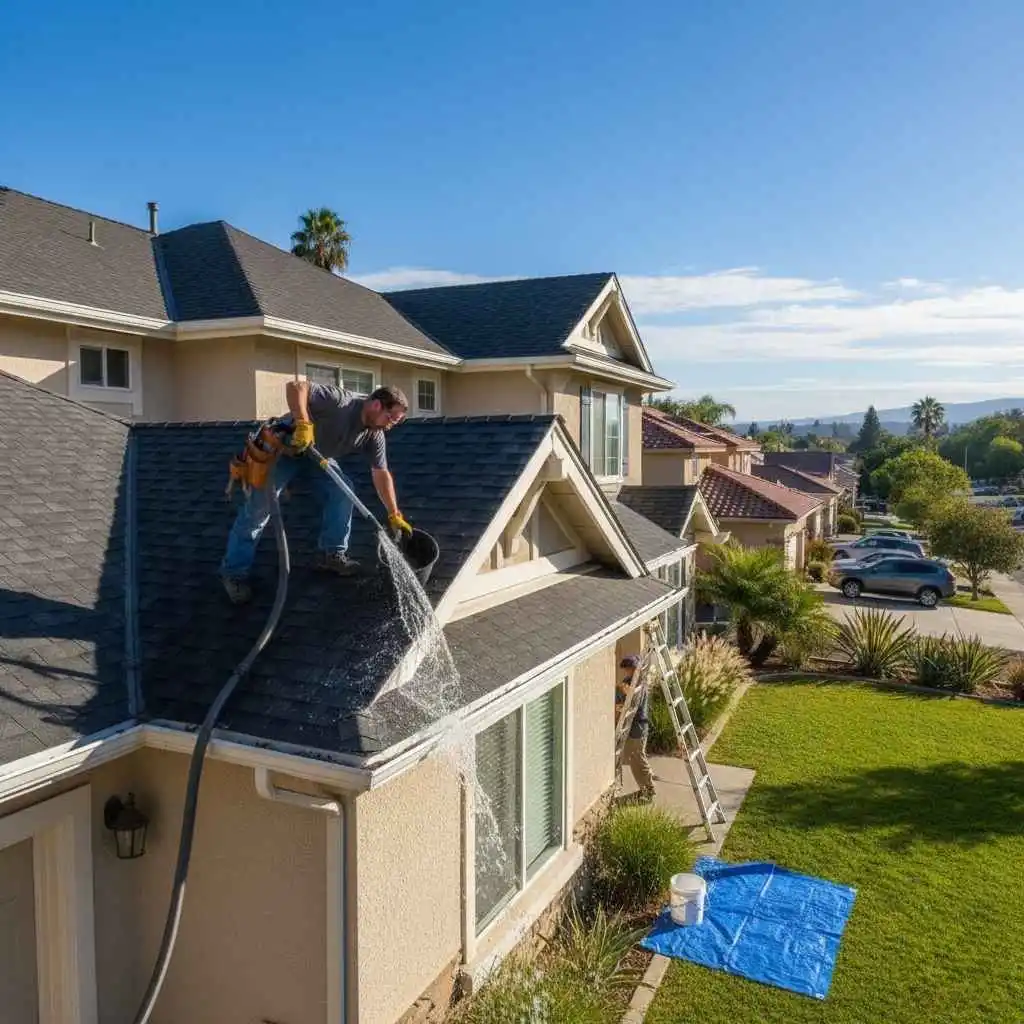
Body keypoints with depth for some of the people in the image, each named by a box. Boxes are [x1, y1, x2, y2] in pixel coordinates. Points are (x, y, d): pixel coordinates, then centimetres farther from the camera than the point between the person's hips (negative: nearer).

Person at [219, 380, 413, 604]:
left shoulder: (374, 434, -12)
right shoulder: (341, 401, -34)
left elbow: (381, 474, -5)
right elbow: (295, 386, -39)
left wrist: (394, 515, -5)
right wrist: (303, 423, -52)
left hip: (317, 455, 7)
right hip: (284, 445, -7)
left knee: (342, 489, -10)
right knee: (260, 505, -9)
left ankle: (331, 554, 4)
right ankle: (234, 573, 1)